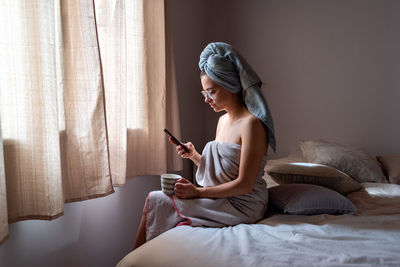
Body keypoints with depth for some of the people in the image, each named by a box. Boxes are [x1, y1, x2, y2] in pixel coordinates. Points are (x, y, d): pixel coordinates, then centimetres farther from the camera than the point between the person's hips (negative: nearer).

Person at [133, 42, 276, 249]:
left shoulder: (251, 124, -18)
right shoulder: (223, 120, 10)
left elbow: (244, 184, -19)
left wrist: (197, 192, -17)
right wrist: (194, 155, -2)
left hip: (242, 205, -8)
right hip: (220, 199, 8)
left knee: (156, 201, -12)